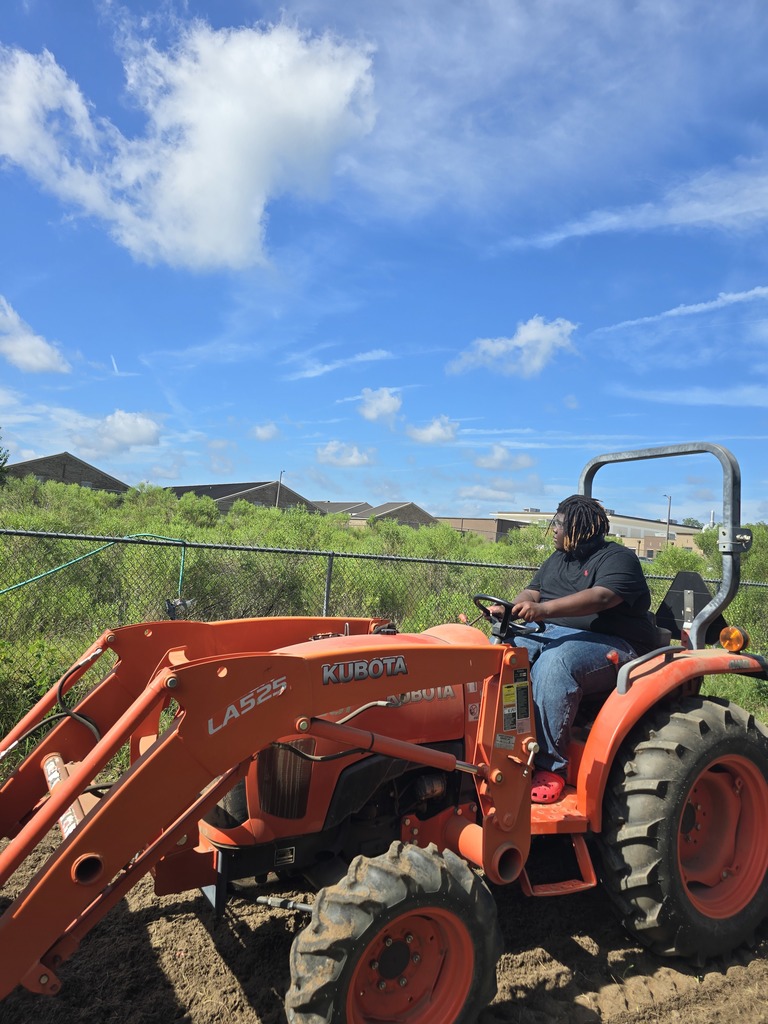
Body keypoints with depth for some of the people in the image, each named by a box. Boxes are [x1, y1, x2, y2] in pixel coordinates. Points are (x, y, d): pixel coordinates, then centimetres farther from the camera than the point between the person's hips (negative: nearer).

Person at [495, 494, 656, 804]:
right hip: (551, 634, 8)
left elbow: (600, 597, -24)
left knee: (553, 664, -36)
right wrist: (509, 610, -10)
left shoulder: (618, 558, -5)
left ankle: (548, 767, -30)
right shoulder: (557, 560, 22)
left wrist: (544, 609, -37)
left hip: (609, 644, -7)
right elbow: (532, 593, 14)